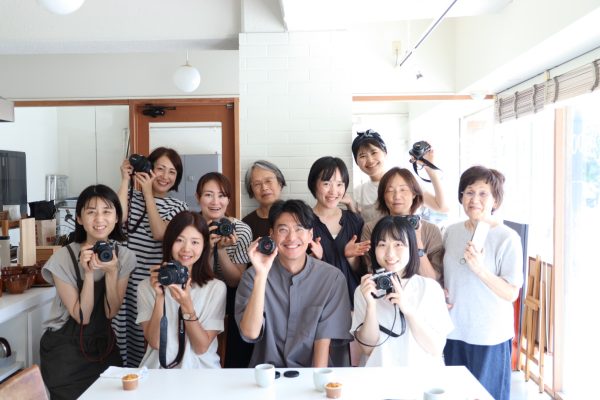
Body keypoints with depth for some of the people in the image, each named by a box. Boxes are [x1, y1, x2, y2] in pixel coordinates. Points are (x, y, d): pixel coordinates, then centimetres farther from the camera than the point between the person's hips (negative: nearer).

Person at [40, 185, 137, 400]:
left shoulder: (125, 256, -6)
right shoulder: (63, 258, -17)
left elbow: (110, 312, -9)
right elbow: (82, 316, -16)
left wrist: (111, 272, -22)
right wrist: (89, 273, -27)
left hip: (103, 346, 4)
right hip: (65, 351, -3)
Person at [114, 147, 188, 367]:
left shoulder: (178, 207, 7)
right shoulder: (131, 195, 10)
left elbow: (159, 233, -10)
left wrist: (148, 192, -6)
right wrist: (125, 180, -6)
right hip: (127, 281, 1)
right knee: (126, 334, -1)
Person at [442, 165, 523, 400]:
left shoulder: (507, 238, -11)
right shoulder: (451, 233, 4)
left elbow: (511, 294, -14)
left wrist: (480, 269, -26)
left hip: (490, 337, -4)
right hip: (454, 333, 5)